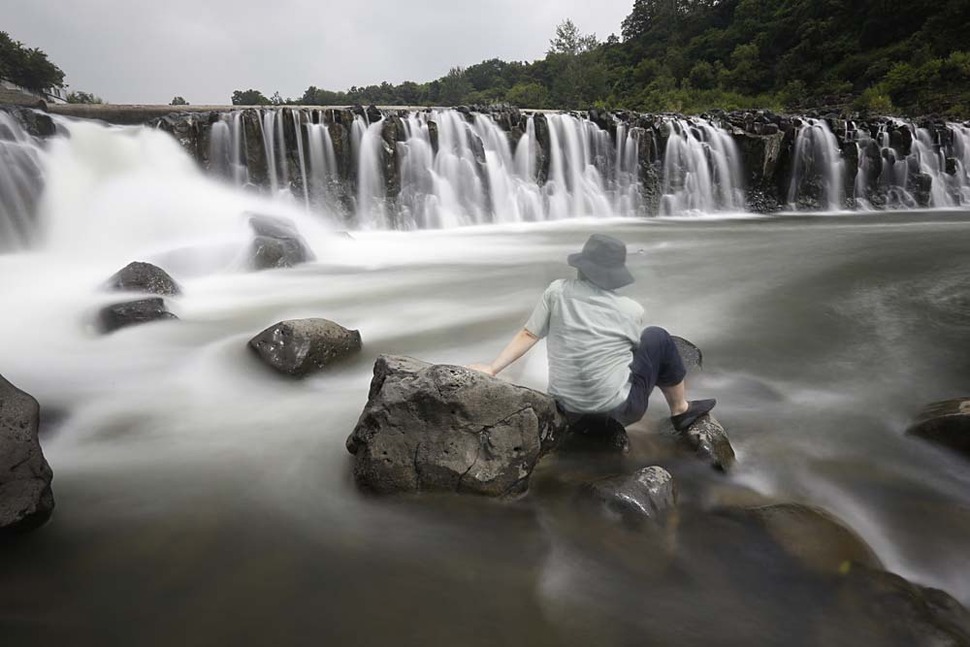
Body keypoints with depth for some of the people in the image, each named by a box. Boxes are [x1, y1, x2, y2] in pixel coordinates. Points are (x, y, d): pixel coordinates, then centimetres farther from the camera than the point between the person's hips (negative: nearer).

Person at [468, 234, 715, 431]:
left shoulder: (557, 291, -8)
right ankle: (681, 410, 27)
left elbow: (528, 335, -9)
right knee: (658, 338, 15)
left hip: (568, 407, 4)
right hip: (617, 411, -4)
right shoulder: (630, 310, -11)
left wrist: (492, 368, -5)